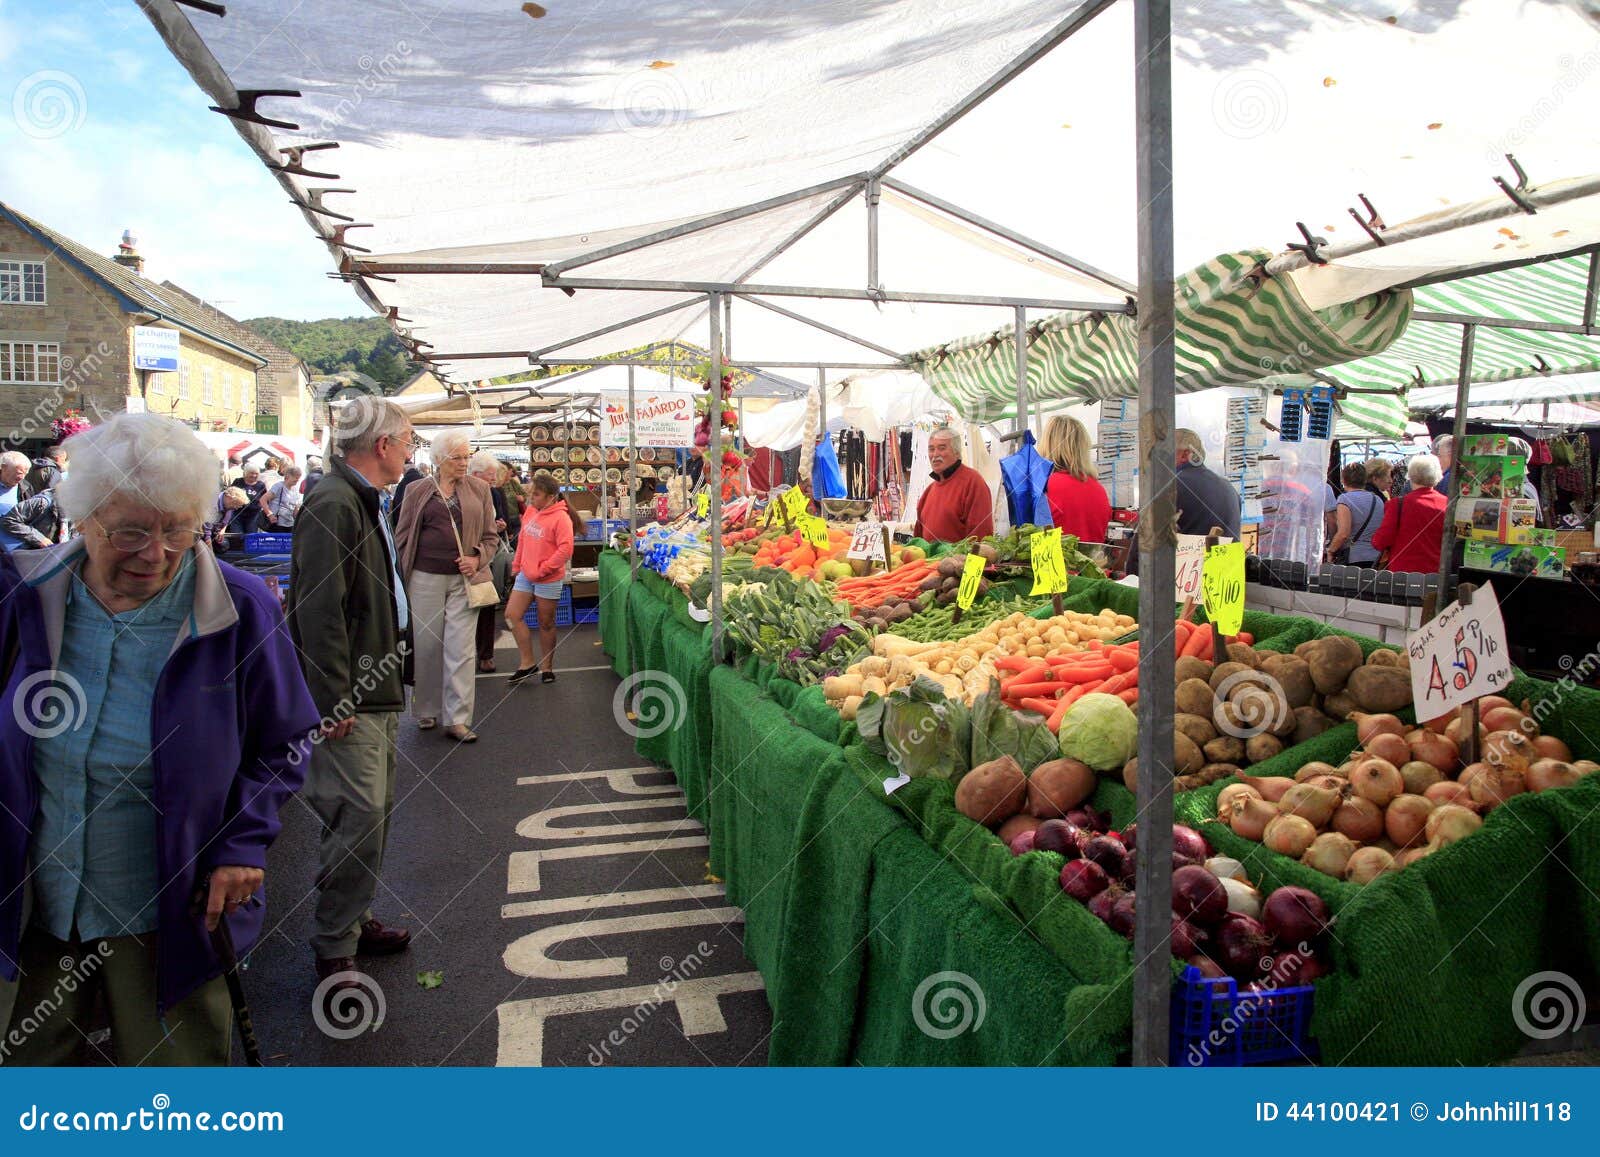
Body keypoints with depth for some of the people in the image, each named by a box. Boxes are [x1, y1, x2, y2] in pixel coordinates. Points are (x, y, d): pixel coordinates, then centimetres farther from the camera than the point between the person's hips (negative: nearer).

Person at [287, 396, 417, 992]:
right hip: (348, 698, -11)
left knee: (375, 812, 17)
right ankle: (334, 950, 8)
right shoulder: (332, 505, -18)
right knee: (357, 819, -6)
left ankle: (355, 921, 31)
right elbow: (318, 610, -23)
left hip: (377, 689, 11)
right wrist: (333, 701, -23)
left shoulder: (364, 502, 15)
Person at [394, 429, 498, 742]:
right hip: (426, 578, 0)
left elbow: (490, 536, 9)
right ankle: (426, 711, 25)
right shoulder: (418, 490, 4)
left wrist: (478, 558, -9)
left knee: (461, 648, -3)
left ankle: (457, 720, 2)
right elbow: (402, 537, 7)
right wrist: (399, 579, 1)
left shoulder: (479, 488, 6)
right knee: (426, 646, 8)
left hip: (464, 580, 0)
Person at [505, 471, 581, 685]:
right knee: (512, 615, 3)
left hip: (548, 580, -7)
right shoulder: (530, 512, 3)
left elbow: (565, 550, -22)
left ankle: (548, 667, 22)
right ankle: (527, 663, 14)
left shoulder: (560, 517, -17)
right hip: (526, 575, 7)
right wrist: (517, 565, 14)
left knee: (546, 623, 6)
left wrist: (541, 571, -20)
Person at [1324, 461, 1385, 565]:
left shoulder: (1345, 498, -5)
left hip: (1353, 559, -6)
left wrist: (1330, 551, -3)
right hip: (1376, 560, 6)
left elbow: (1343, 534, -15)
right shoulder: (1378, 500, 14)